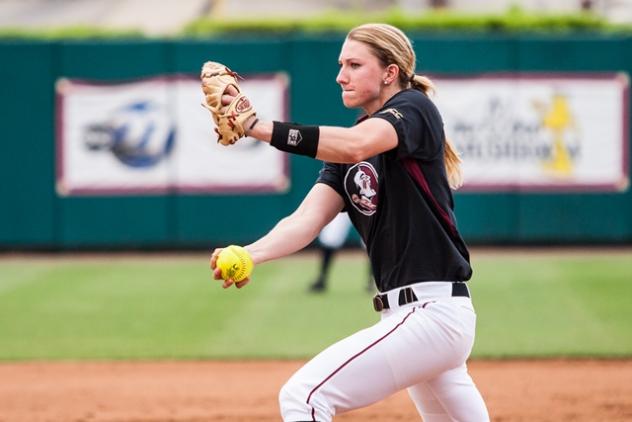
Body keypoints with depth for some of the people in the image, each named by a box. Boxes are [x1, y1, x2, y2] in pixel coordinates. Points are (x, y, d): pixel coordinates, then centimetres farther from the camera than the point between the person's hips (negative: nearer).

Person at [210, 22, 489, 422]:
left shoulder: (415, 109, -7)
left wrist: (257, 126, -36)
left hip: (431, 313, -9)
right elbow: (308, 218, -1)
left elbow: (355, 147, -29)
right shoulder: (346, 149, 15)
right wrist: (250, 255, -21)